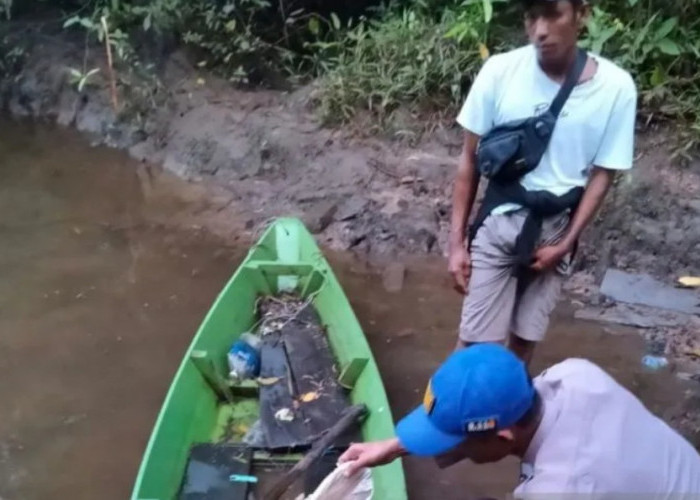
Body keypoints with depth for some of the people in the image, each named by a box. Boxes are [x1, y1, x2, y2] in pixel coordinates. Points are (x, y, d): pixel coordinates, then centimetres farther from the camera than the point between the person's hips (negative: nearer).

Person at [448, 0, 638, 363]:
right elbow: (470, 157, -4)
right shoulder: (500, 71, -12)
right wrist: (457, 240, -4)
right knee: (475, 342, -1)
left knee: (525, 339, 11)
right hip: (497, 224, -1)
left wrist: (565, 243, -7)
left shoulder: (615, 87, -11)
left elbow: (602, 174, -2)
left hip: (555, 231, 1)